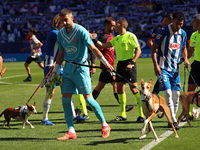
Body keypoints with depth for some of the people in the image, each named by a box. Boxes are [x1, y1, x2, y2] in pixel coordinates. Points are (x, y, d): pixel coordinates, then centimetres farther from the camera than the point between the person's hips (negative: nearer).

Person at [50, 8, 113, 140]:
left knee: (88, 98, -7)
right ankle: (71, 131, 2)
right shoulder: (60, 34, 8)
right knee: (65, 99, -2)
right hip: (68, 68, 6)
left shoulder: (81, 31, -11)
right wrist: (55, 71, 17)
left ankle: (105, 125, 8)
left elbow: (93, 48, -13)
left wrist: (106, 63, -17)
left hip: (81, 68, -6)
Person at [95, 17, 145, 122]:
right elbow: (103, 46, 18)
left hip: (128, 63, -8)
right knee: (120, 89, 5)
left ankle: (142, 114, -6)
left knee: (134, 88, -10)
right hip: (120, 64, 8)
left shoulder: (130, 36, -6)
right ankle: (123, 115, 13)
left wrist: (131, 63, -19)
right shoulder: (116, 38, 16)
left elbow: (138, 50, -11)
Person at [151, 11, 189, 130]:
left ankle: (173, 119, 17)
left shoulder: (183, 34, 4)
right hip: (163, 68, -5)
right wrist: (155, 65, -17)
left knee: (176, 94, 5)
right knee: (168, 93, -14)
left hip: (175, 68, 5)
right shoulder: (163, 32, -12)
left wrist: (185, 59, 2)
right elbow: (154, 49, -8)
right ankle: (173, 121, -14)